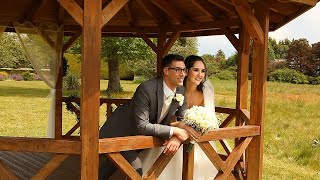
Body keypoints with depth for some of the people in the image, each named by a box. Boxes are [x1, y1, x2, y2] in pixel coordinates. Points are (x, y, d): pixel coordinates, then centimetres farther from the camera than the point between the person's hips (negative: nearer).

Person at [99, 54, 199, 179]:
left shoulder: (181, 91, -10)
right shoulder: (146, 89, -32)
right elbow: (142, 126, -33)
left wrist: (177, 138, -24)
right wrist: (173, 130, -31)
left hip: (144, 136, 7)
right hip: (121, 132, -6)